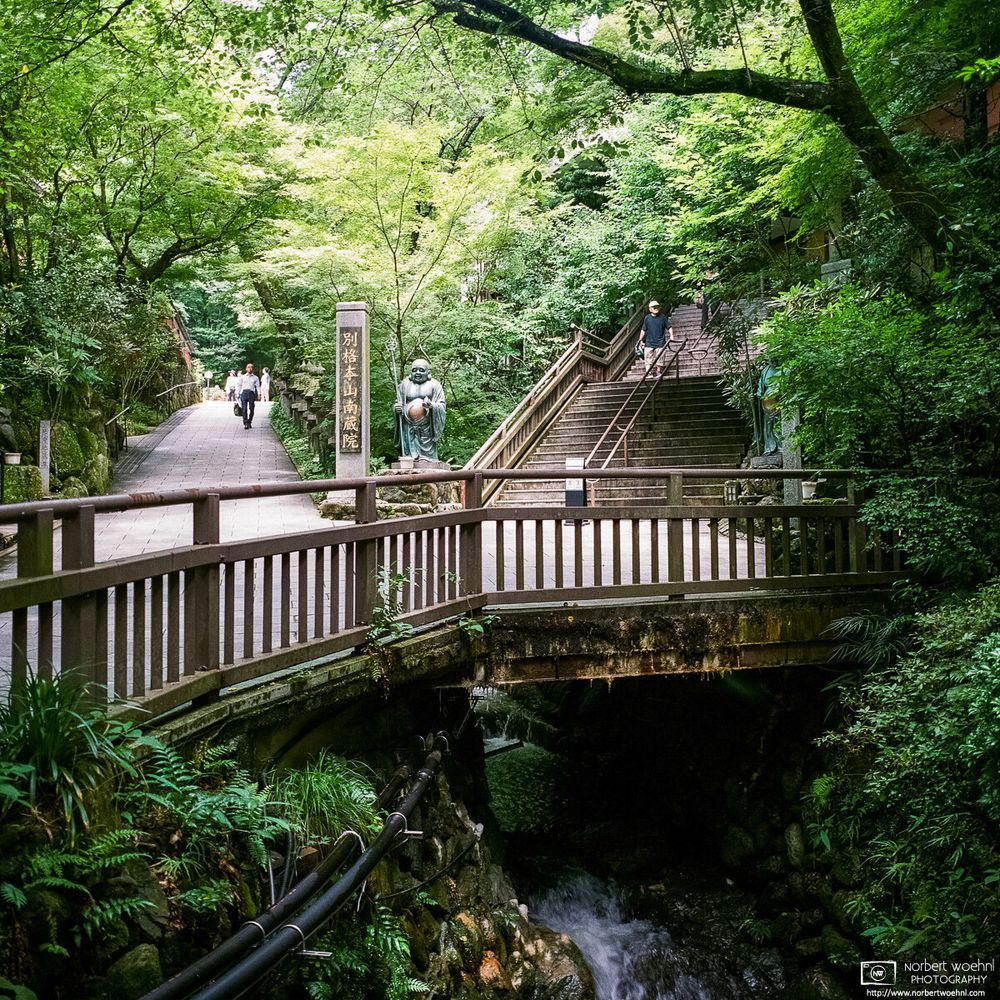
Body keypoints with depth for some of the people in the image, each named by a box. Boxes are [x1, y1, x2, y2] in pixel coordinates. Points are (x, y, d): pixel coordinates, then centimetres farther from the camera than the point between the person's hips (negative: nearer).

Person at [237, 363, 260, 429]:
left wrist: (259, 394, -8)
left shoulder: (255, 378, 15)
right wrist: (238, 395, 9)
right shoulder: (242, 377, 16)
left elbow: (258, 386, 6)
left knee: (251, 409, -2)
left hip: (251, 393, 0)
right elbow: (240, 386, 16)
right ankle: (245, 424, -15)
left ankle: (249, 422, 12)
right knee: (244, 409, -10)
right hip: (244, 392, 0)